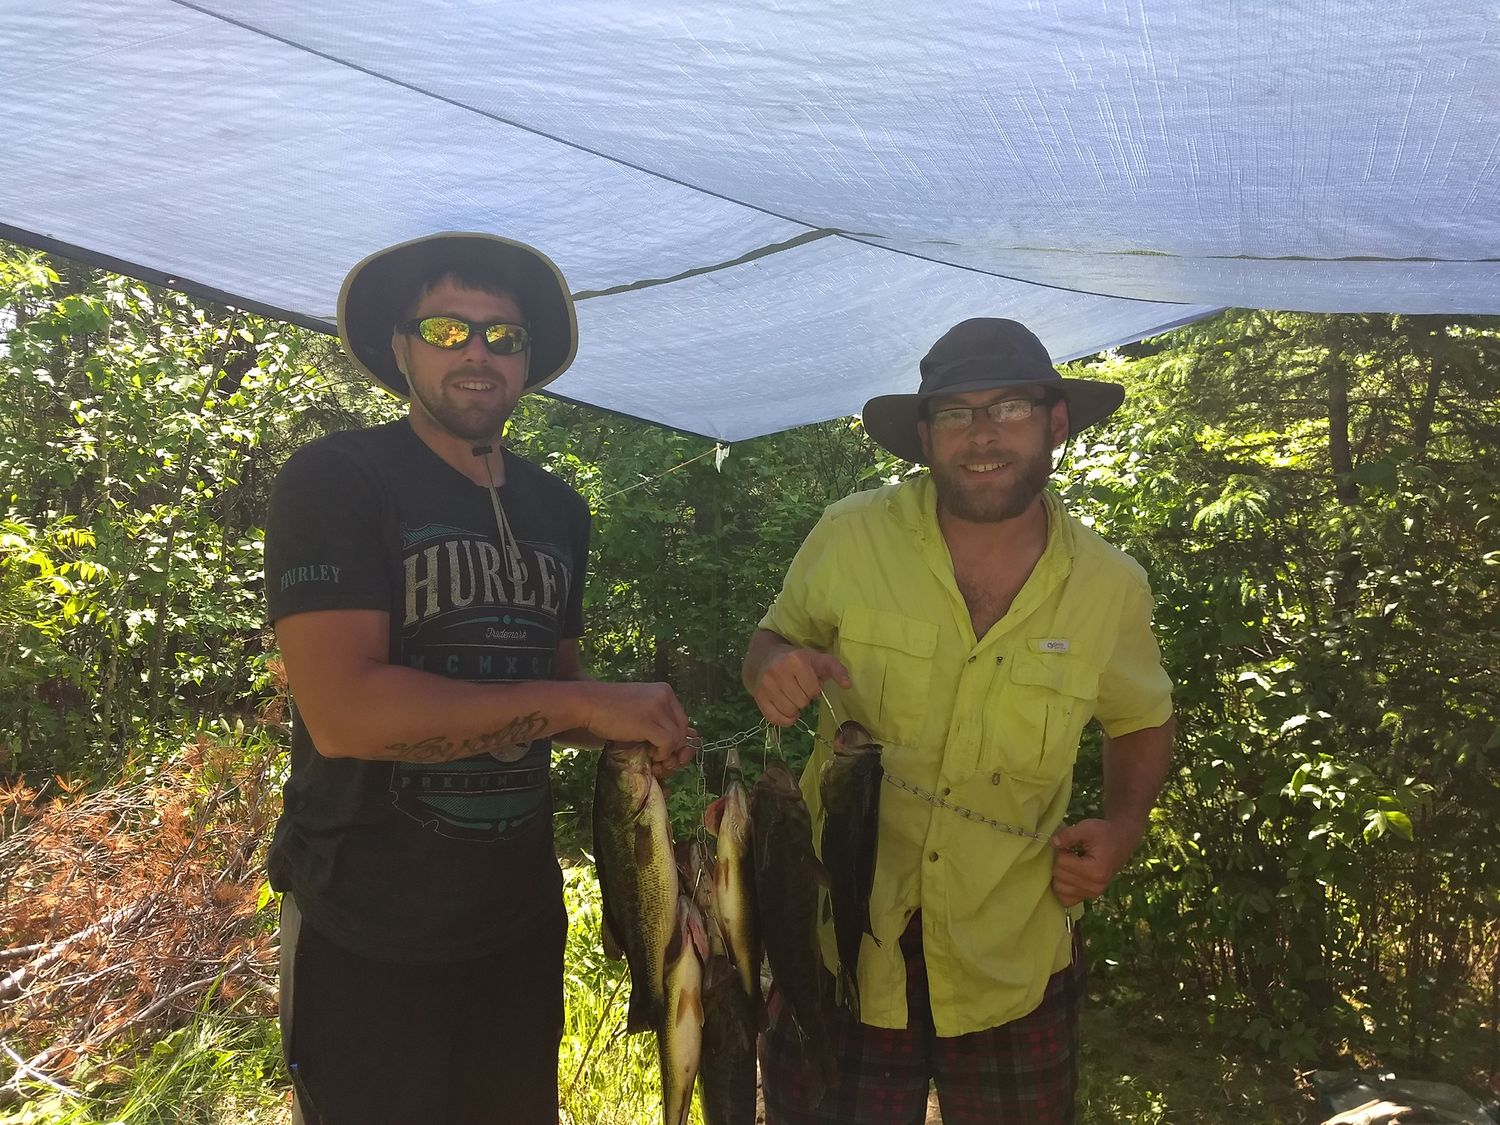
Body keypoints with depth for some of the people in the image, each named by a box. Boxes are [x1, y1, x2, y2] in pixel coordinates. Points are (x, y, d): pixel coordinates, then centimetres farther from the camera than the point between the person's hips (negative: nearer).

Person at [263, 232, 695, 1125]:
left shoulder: (558, 509, 6)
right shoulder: (336, 480, -14)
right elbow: (342, 712, -26)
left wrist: (637, 727, -4)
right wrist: (584, 704, -24)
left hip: (522, 918, 6)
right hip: (369, 941, -6)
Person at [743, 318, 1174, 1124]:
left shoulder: (1111, 587, -4)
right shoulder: (849, 536, -10)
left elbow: (1141, 722, 13)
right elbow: (773, 637, 5)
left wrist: (1121, 828, -6)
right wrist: (774, 667, -19)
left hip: (1013, 960, 2)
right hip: (845, 937, -1)